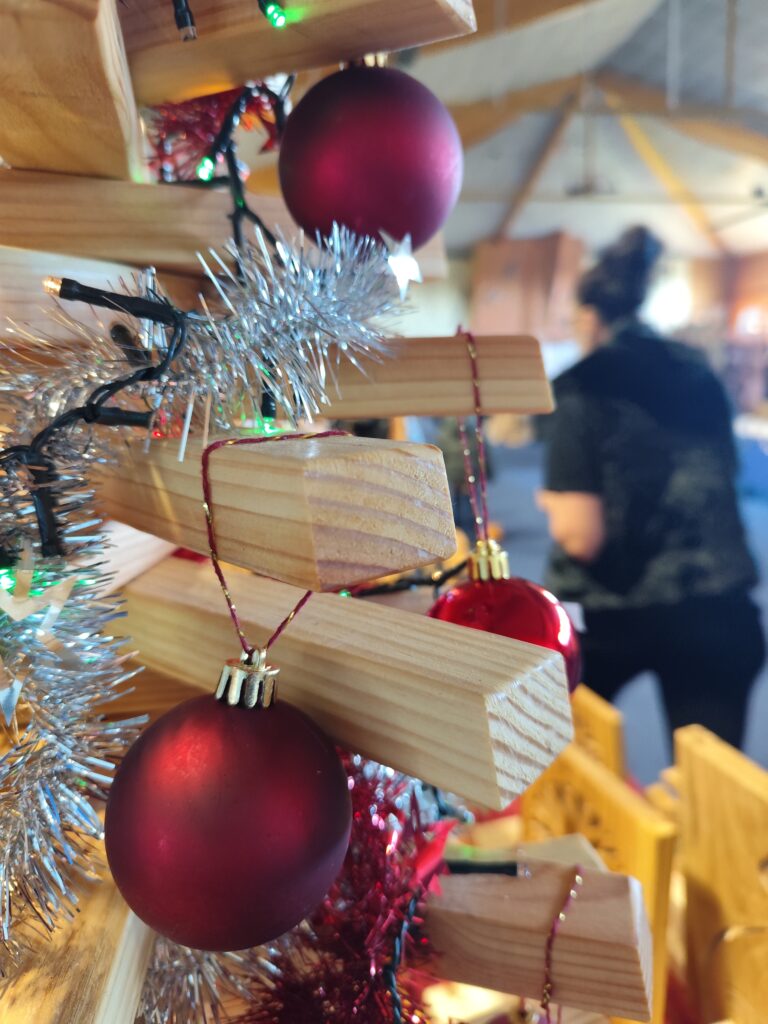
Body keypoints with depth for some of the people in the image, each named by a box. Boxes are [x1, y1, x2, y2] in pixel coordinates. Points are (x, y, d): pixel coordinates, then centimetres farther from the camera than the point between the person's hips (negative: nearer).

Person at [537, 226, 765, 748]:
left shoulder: (584, 389, -11)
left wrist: (552, 500, 3)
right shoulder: (702, 374, 7)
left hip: (613, 615, -4)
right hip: (715, 606, 4)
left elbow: (580, 537, -17)